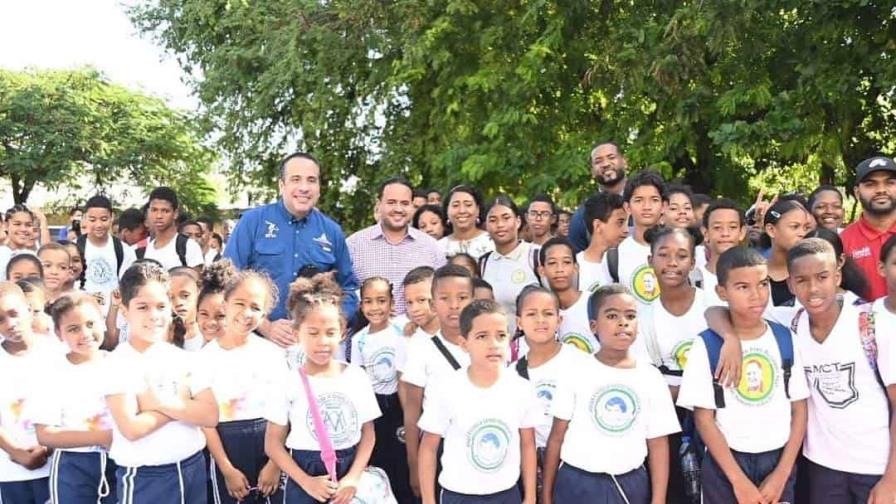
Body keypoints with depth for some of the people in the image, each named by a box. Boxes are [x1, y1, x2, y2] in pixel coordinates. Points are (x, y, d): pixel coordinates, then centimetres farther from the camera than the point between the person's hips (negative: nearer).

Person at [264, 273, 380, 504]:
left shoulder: (356, 376, -1)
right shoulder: (289, 382, -6)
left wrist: (353, 478, -9)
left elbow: (367, 434, 3)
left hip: (348, 479, 2)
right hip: (304, 481, -1)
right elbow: (273, 443, -4)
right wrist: (306, 482, -13)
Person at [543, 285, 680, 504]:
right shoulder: (576, 373, -4)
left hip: (630, 485, 2)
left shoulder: (651, 377, 0)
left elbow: (658, 443, 2)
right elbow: (557, 436, 0)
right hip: (577, 484, -1)